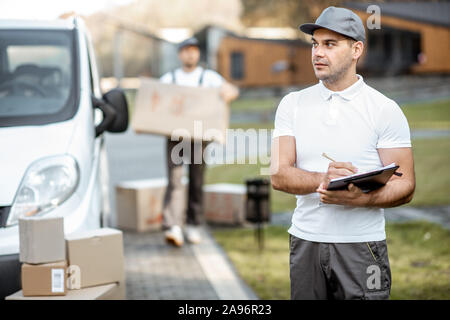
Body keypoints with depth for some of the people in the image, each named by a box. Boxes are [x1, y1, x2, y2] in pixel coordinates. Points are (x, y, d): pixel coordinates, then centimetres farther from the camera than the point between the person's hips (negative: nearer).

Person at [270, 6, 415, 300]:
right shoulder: (292, 104, 6)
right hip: (305, 240, 3)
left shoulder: (385, 109, -2)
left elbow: (405, 186, -4)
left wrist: (359, 199, -22)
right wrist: (322, 180, -21)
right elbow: (279, 175, -2)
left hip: (361, 245, -2)